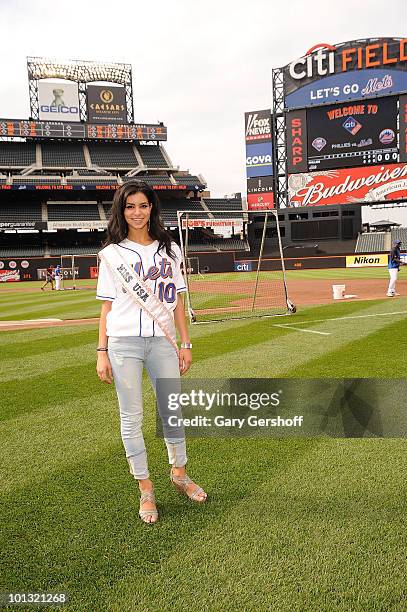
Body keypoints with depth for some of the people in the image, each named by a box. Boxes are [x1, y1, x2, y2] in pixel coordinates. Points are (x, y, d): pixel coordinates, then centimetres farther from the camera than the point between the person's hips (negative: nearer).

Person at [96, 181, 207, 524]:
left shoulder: (169, 249, 10)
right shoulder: (112, 253, 5)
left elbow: (178, 300, 10)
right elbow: (107, 305, 3)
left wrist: (186, 344, 6)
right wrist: (102, 352, -2)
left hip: (162, 340, 2)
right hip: (123, 341, -2)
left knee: (173, 410, 10)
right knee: (131, 417, 4)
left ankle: (179, 473, 32)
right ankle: (145, 489, 19)